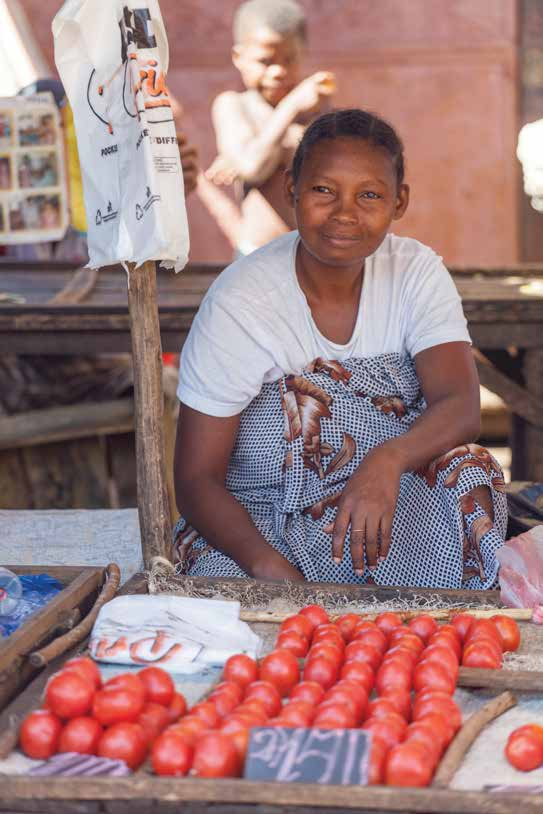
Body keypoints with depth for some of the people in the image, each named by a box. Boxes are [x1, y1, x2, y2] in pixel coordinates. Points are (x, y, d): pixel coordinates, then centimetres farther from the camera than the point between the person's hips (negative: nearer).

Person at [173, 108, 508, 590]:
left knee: (466, 469, -26)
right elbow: (196, 479, -14)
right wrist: (268, 565, -32)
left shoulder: (416, 273, -4)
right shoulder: (239, 302, -14)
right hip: (250, 520, -3)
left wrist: (388, 460, -41)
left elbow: (461, 407, -19)